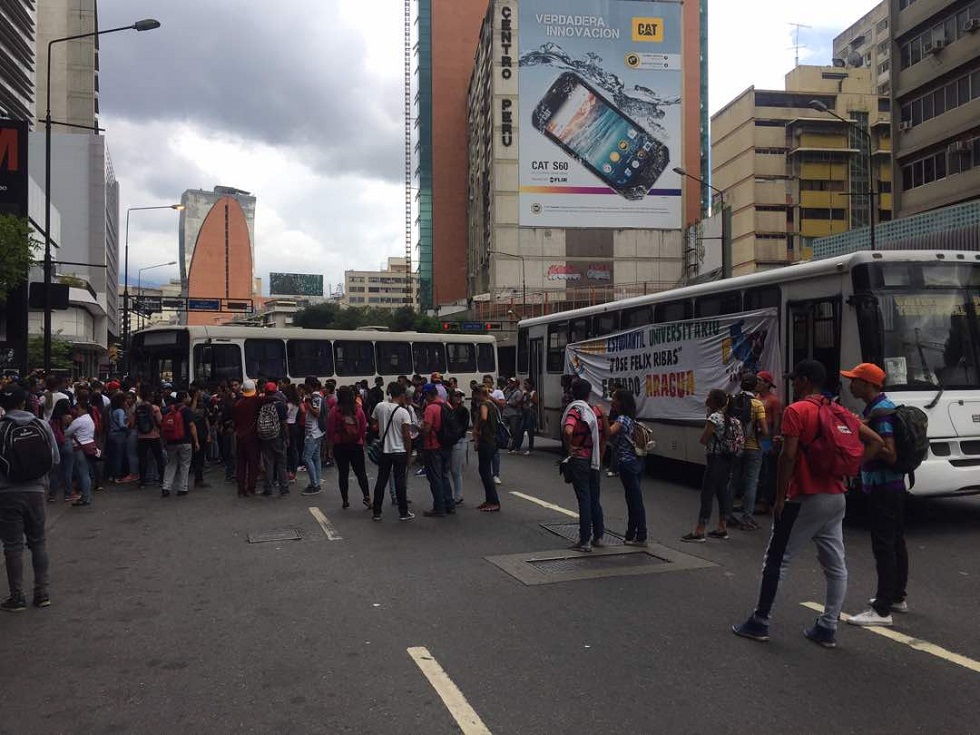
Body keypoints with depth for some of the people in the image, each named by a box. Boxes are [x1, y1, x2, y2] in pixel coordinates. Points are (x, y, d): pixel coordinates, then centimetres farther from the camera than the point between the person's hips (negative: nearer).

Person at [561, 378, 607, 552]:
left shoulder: (574, 410, -13)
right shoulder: (596, 410, 4)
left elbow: (568, 431, -32)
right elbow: (606, 433, 10)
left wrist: (569, 447, -16)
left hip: (579, 460, -5)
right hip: (594, 461, 5)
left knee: (584, 499, -2)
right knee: (594, 499, 16)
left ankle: (585, 541, 3)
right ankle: (598, 536, 23)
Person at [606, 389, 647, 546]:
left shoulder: (622, 419, -15)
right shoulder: (630, 419, 15)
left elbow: (610, 432, -31)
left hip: (627, 463, -10)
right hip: (636, 461, 10)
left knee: (634, 499, -4)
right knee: (634, 499, 14)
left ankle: (641, 537, 2)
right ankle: (631, 535, 23)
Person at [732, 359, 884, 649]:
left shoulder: (796, 411, -12)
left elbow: (788, 456, -19)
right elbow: (875, 442, 13)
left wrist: (779, 499, -13)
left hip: (805, 499, -7)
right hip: (836, 498, 7)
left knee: (776, 560, 3)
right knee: (835, 565, 10)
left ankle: (760, 622, 10)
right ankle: (827, 628, 15)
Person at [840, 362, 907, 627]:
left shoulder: (880, 412, -20)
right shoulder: (882, 407, 12)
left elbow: (890, 454, -26)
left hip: (883, 488, -11)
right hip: (892, 486, 11)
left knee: (883, 547, -8)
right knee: (895, 543, 18)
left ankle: (882, 610, -5)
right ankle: (897, 597, 30)